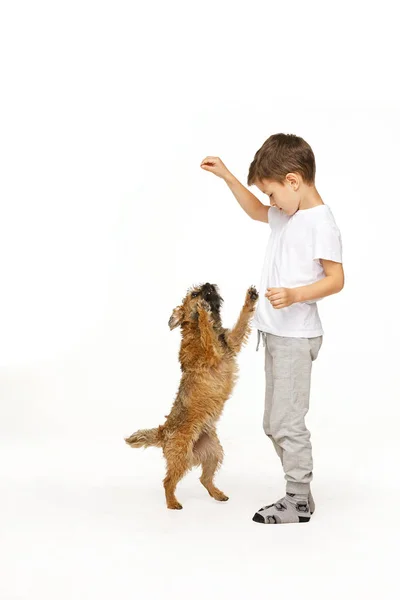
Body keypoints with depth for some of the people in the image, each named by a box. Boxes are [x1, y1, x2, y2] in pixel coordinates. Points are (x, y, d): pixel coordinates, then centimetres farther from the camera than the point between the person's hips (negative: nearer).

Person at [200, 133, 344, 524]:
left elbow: (336, 279, -18)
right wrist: (227, 176, 23)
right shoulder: (288, 215, 12)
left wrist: (294, 295, -32)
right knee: (275, 423, 15)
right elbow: (256, 211, 31)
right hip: (277, 334, 10)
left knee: (286, 422, -5)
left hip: (296, 337, -10)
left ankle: (298, 502, 8)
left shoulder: (320, 223, -16)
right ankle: (299, 493, 24)